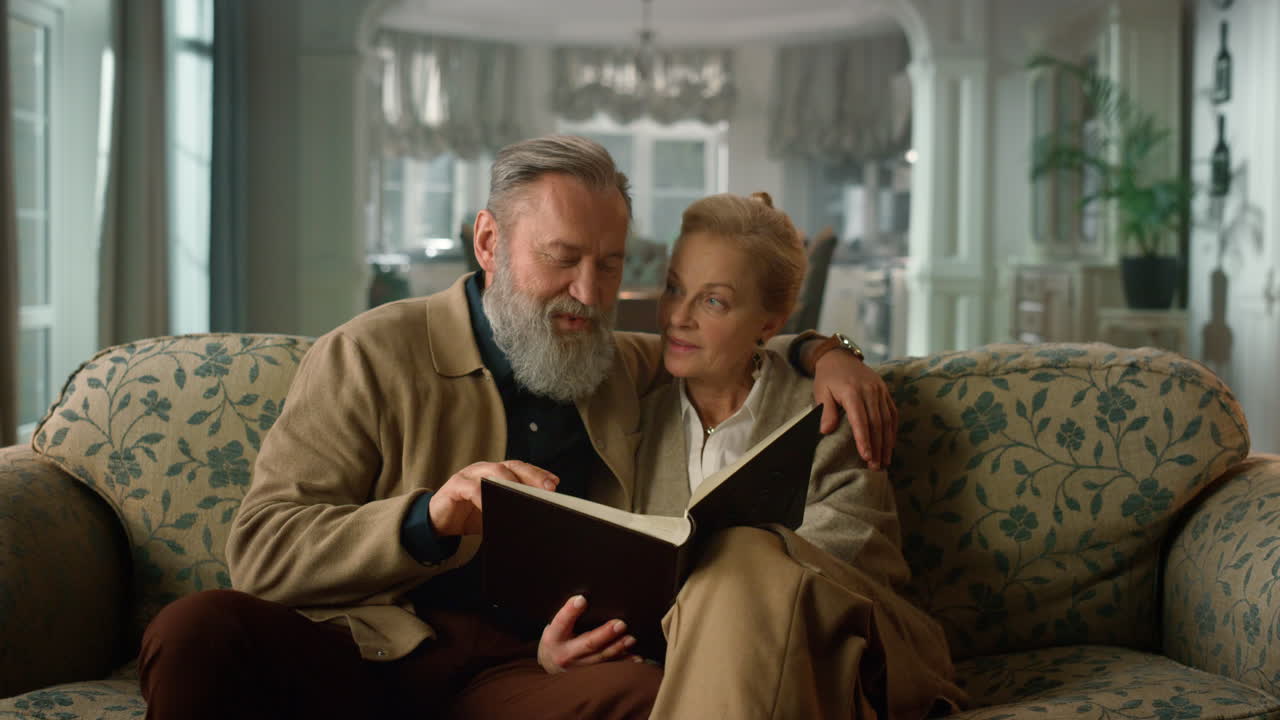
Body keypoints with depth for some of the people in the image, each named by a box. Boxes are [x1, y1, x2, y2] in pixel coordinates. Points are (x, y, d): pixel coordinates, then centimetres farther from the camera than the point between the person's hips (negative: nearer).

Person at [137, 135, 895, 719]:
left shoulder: (622, 367, 20)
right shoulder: (372, 354, 5)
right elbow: (261, 551, -4)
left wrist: (813, 352, 17)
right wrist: (429, 517, -20)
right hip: (366, 650, -3)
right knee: (197, 628, -35)